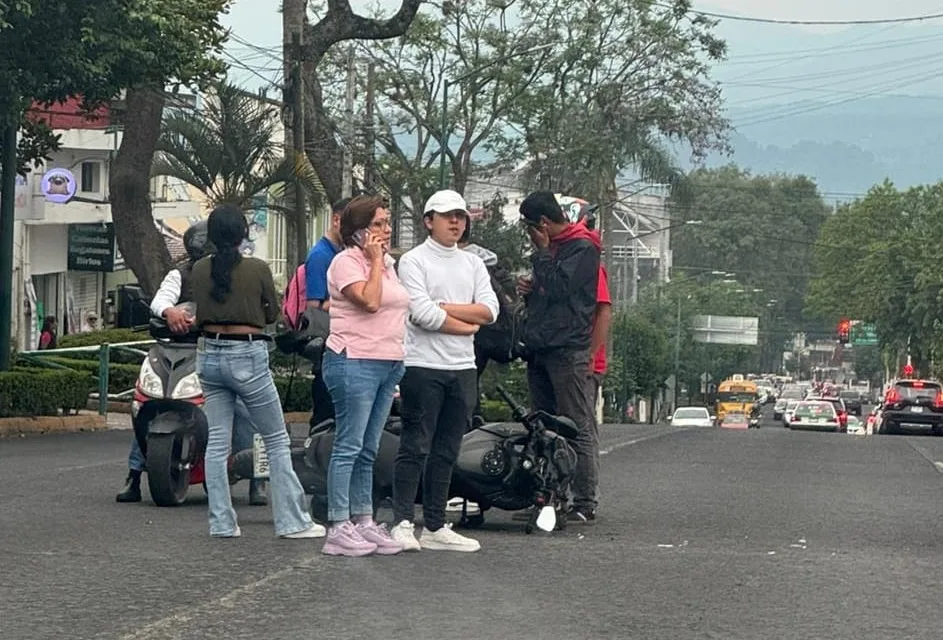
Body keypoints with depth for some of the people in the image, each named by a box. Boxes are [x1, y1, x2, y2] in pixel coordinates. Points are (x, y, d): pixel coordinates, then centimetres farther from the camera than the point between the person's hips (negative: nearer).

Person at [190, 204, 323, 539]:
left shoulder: (199, 270, 1)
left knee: (217, 443, 8)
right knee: (277, 440, 5)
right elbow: (272, 314, 3)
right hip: (247, 357, -4)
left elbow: (199, 315, 12)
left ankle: (221, 522, 7)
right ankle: (292, 521, 4)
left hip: (209, 355, 4)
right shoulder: (257, 269, -10)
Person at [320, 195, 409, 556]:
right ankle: (339, 529, -7)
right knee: (349, 446, -8)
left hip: (388, 364, 9)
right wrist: (375, 261, -12)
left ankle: (364, 521, 15)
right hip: (355, 362, -8)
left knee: (368, 450, 11)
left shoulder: (387, 263, 18)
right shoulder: (346, 262, -8)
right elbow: (369, 301, -21)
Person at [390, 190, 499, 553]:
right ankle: (402, 523, -4)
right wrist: (467, 324, -4)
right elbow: (423, 314, -14)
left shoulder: (473, 264, 15)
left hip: (463, 366, 6)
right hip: (423, 365, -6)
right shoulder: (413, 261, -2)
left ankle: (434, 527, 12)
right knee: (415, 447, -6)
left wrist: (446, 309, -9)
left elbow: (489, 310, 2)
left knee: (446, 451, 8)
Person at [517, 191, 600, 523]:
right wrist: (530, 291, 10)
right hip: (540, 349, 10)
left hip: (568, 349, -10)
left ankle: (585, 503, -10)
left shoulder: (582, 249, -6)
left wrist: (542, 252, -7)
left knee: (579, 429, -8)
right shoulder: (552, 248, 22)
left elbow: (559, 288, -18)